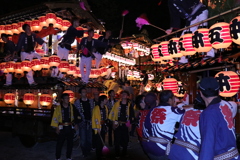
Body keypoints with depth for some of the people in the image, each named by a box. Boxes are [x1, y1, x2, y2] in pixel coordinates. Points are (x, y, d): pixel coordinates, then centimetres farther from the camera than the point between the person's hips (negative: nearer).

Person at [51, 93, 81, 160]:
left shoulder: (72, 106, 1)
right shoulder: (58, 108, -6)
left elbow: (77, 115, 11)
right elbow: (55, 118, -5)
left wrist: (76, 123, 8)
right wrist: (57, 127, -7)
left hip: (70, 127, 3)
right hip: (62, 128, -2)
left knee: (70, 142, 9)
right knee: (59, 143, 0)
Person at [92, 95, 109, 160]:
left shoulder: (105, 108, 7)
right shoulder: (96, 108, -16)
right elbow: (95, 119, -17)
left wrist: (106, 125, 12)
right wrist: (97, 128, -18)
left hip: (103, 127, 7)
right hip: (98, 128, -7)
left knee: (102, 142, 15)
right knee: (99, 143, -1)